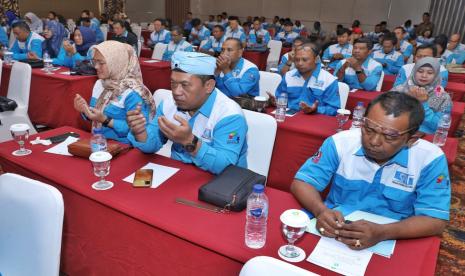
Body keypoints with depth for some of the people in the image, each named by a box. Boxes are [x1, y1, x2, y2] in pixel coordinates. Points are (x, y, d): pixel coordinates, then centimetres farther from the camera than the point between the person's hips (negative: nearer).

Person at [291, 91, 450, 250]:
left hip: (388, 245, 0)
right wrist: (321, 211, -27)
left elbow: (435, 220, -12)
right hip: (332, 235, 1)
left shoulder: (430, 159, -12)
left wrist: (383, 232, -28)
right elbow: (302, 182, -7)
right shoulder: (340, 142, -10)